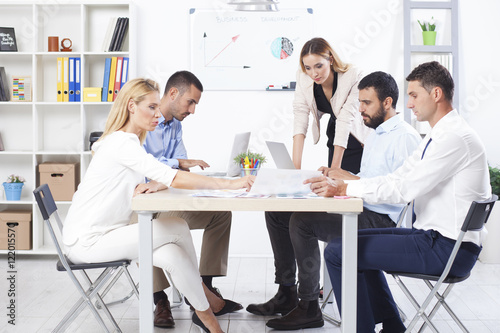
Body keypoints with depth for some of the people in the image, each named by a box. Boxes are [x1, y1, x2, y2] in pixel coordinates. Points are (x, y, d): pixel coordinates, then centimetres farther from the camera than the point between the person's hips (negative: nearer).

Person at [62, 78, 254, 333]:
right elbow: (173, 178, -30)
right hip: (87, 241, -9)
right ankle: (204, 309, -1)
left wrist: (150, 187, -13)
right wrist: (229, 184, -31)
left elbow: (166, 180, 13)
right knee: (178, 228, -15)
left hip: (103, 234, 9)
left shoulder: (128, 141, 13)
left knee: (173, 256, -10)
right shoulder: (121, 142, -20)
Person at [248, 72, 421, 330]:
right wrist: (337, 177, 5)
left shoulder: (404, 137, -11)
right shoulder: (375, 134, 22)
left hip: (380, 219, -10)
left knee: (301, 222, -27)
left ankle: (309, 308, -14)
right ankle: (286, 294, 7)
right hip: (359, 210, 10)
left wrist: (351, 179, -18)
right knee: (277, 212, 4)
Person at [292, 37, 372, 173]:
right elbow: (300, 114, -23)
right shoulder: (303, 77, -16)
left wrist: (335, 167, -35)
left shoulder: (353, 77, -28)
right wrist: (295, 165, -33)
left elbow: (345, 120, -31)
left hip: (358, 140, -3)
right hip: (333, 137, 4)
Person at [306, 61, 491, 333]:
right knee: (358, 243, 24)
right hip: (434, 237, 11)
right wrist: (348, 181, 0)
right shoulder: (437, 136, 15)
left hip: (449, 249, -11)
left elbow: (405, 189, -23)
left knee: (338, 251, -13)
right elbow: (398, 178, 12)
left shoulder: (456, 137, -18)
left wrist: (344, 189, -20)